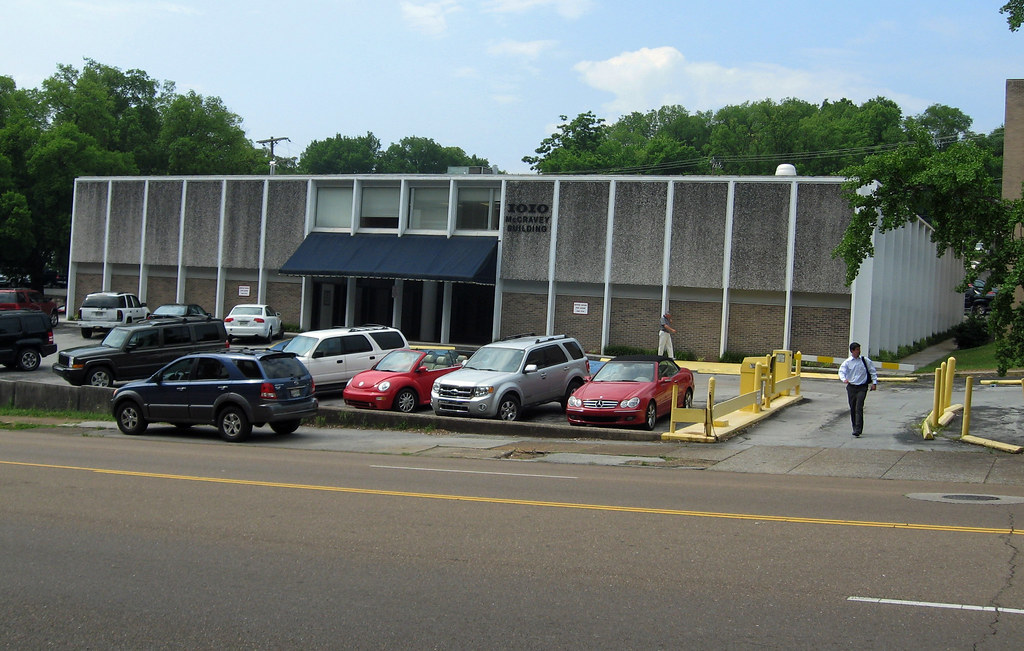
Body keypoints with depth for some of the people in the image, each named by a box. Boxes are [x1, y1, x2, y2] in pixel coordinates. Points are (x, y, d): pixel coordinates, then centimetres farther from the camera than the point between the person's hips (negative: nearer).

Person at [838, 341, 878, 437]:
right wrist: (844, 379, -30)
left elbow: (872, 371, 10)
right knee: (852, 408, 7)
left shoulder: (865, 360, 2)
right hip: (851, 387, 2)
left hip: (862, 387, -2)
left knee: (859, 408, -14)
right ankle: (855, 428, 21)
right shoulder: (847, 362, 1)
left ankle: (858, 429, -17)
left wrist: (874, 383, 5)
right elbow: (841, 371, -9)